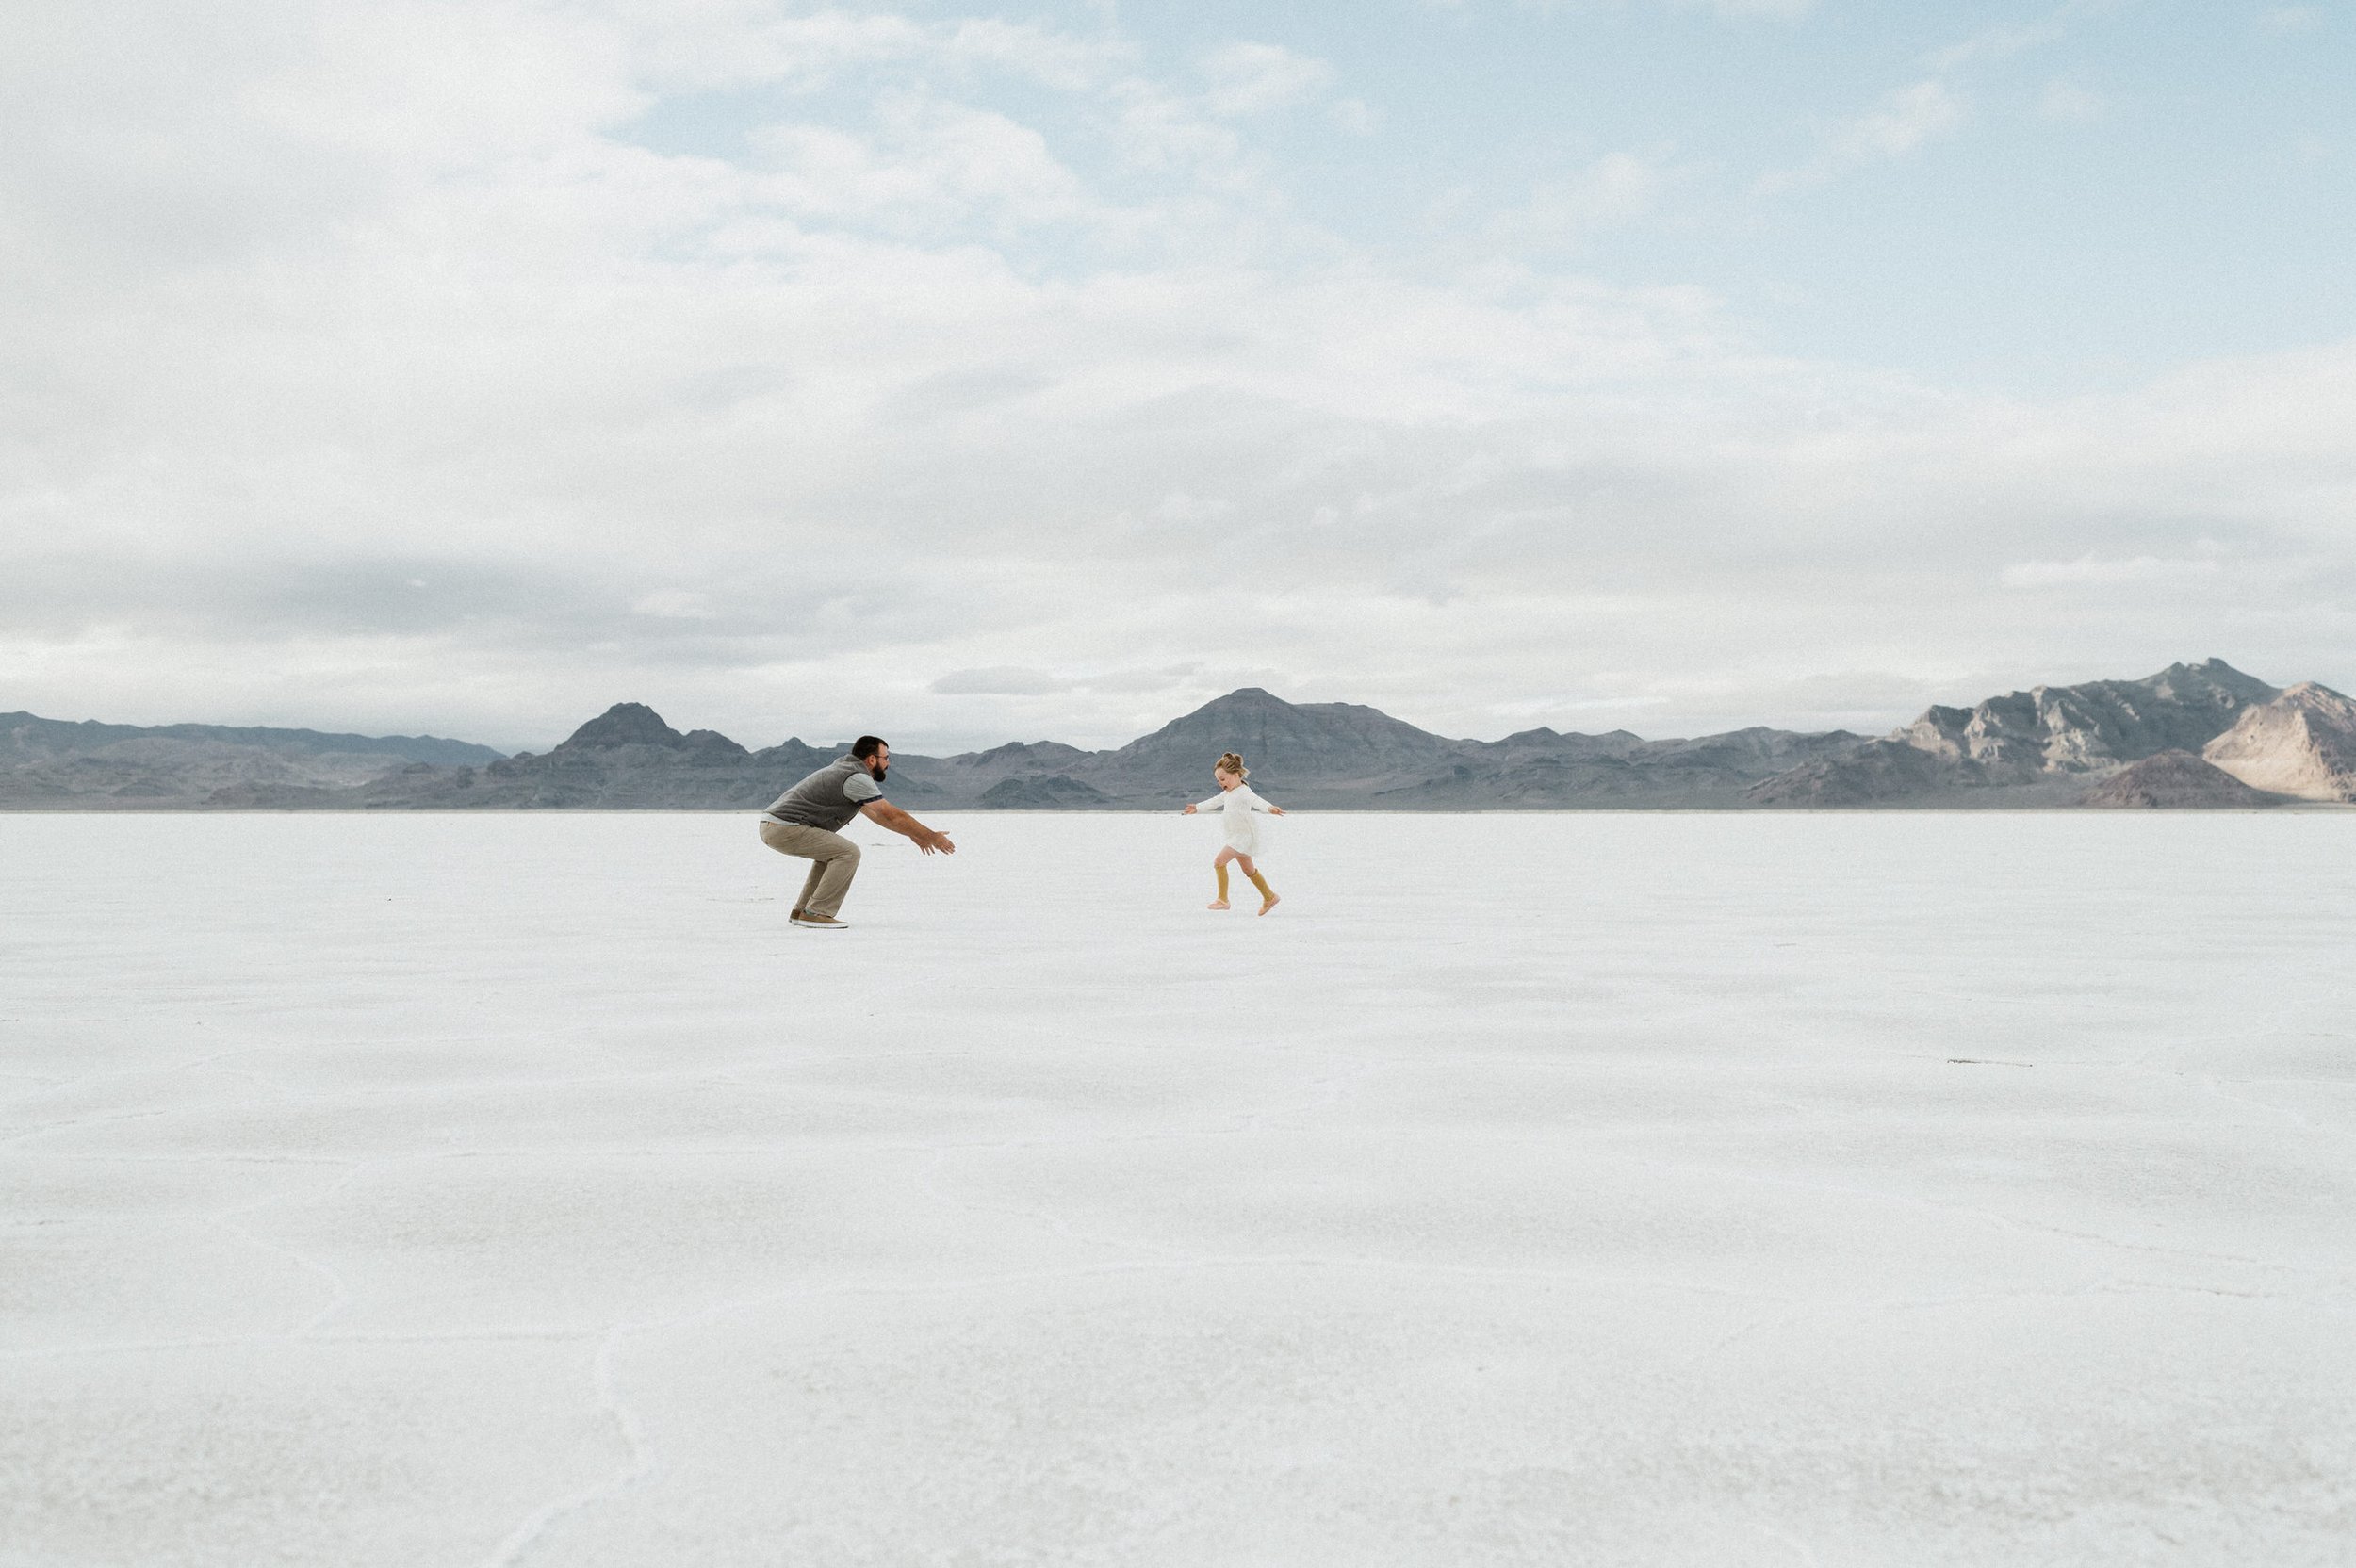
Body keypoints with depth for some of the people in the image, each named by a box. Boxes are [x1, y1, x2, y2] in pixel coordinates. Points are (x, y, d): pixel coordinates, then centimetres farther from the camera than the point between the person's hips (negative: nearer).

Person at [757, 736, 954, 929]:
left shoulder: (845, 768, 21)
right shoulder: (857, 778, -11)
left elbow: (875, 814, 30)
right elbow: (892, 816, -12)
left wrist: (913, 834, 29)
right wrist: (932, 836, -4)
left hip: (771, 824, 10)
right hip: (784, 828, -10)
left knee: (831, 852, 26)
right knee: (848, 853, -12)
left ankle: (802, 910, 21)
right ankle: (815, 913, -12)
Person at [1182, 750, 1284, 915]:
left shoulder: (1243, 791, -17)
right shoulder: (1228, 793, 13)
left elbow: (1256, 801, -36)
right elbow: (1214, 802, 30)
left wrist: (1270, 808, -55)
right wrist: (1197, 808, 40)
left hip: (1245, 835, -10)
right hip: (1237, 835, 10)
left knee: (1219, 861, -17)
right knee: (1248, 870, 17)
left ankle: (1223, 899, -12)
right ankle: (1269, 897, 29)